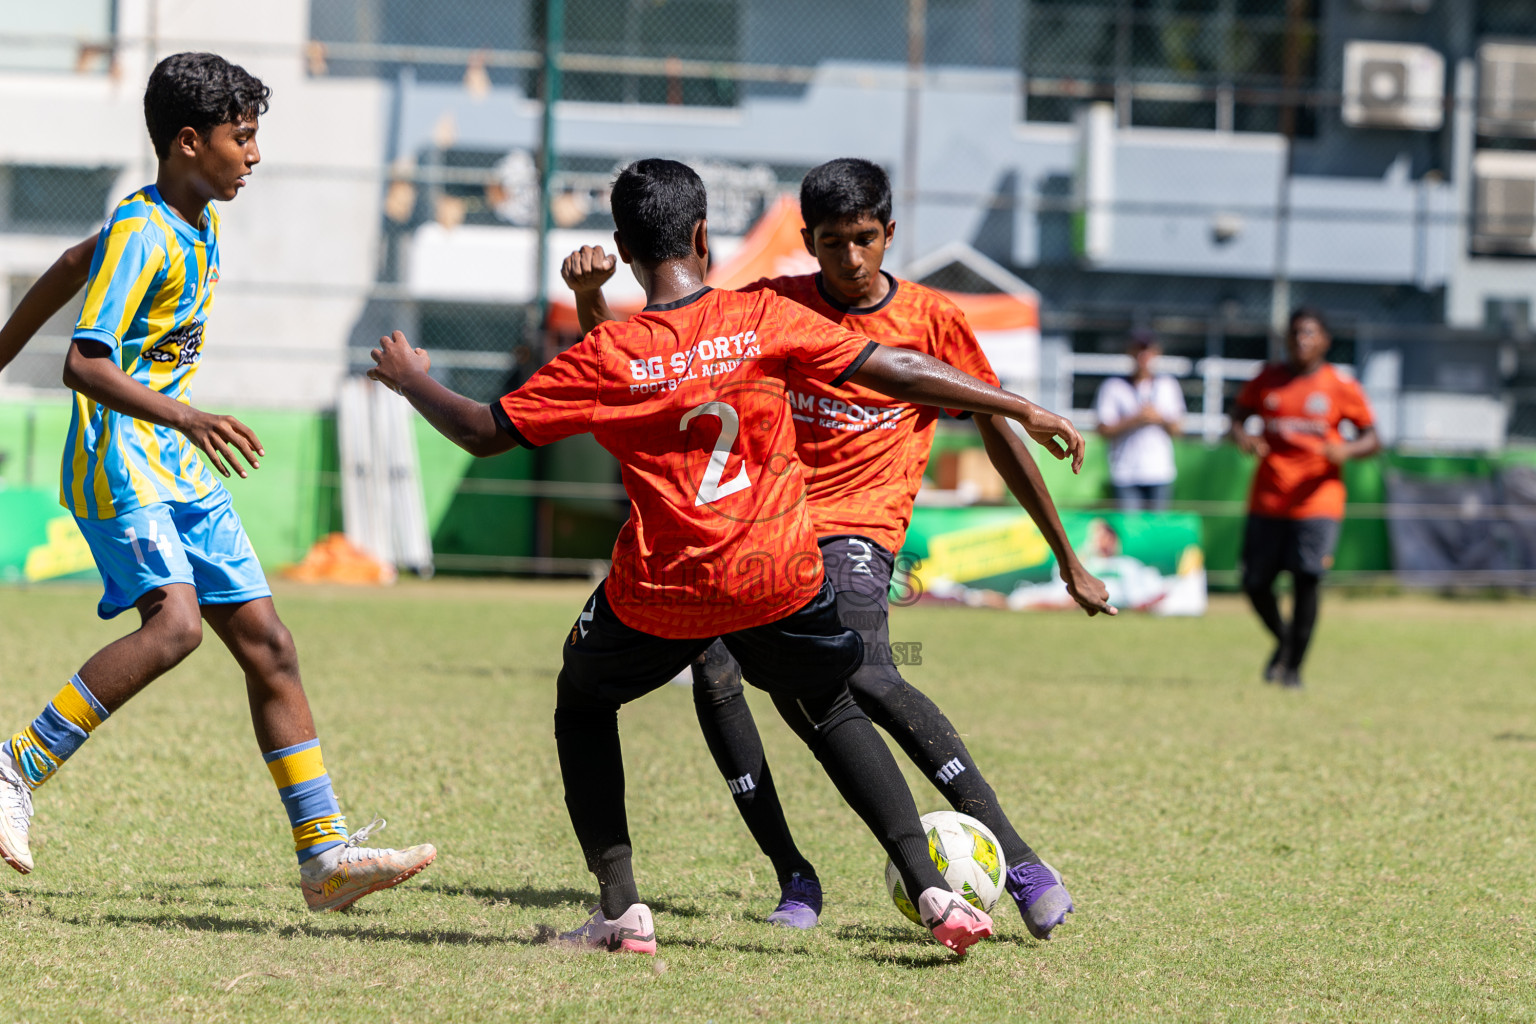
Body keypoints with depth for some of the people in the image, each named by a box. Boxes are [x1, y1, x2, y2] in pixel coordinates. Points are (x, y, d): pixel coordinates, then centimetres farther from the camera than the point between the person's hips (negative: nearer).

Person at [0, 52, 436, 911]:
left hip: (182, 471, 9)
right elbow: (86, 365, -25)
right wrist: (186, 417, -37)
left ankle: (326, 855, 5)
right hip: (119, 461, -9)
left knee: (268, 645, 4)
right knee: (175, 620, -29)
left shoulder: (197, 225, 12)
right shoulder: (142, 235, -15)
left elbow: (71, 268, 27)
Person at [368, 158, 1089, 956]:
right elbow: (896, 373, -4)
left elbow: (485, 433, 1)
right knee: (831, 710, 25)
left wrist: (411, 382, 20)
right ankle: (932, 891, 8)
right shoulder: (763, 319, -3)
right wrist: (1023, 410, 3)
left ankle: (621, 910, 12)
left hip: (659, 593, -1)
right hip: (779, 580, 2)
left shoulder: (604, 358, -6)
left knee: (582, 703, 25)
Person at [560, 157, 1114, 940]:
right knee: (714, 671, -23)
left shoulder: (932, 322, 3)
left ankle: (1014, 858, -25)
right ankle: (794, 880, -12)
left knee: (863, 677, -29)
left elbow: (999, 434, 11)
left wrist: (1068, 559, 12)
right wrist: (589, 295, -14)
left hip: (856, 529, -3)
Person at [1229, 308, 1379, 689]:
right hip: (1267, 500, 3)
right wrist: (1243, 438, -10)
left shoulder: (1341, 388, 1)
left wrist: (1346, 450, -18)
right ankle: (1284, 640, 34)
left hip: (1317, 500, -3)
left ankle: (1294, 667, -4)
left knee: (1306, 580, -15)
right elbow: (1237, 417, 13)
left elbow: (1371, 438, 3)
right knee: (1255, 584, 6)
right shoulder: (1266, 380, 7)